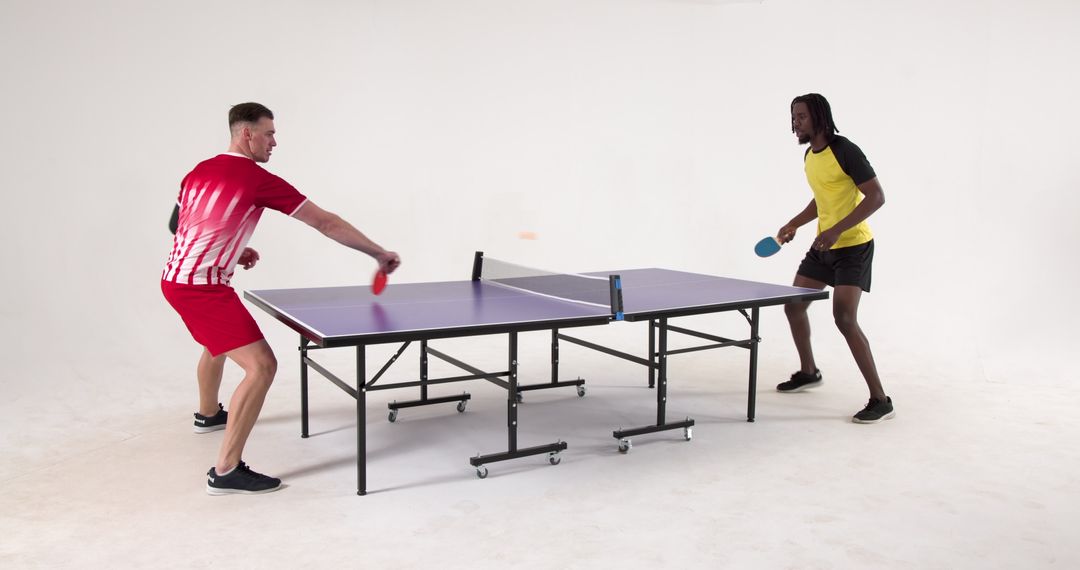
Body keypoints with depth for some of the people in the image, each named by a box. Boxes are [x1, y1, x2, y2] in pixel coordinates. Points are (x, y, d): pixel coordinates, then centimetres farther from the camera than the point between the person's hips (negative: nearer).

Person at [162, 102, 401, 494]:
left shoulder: (200, 171, 10)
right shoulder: (258, 180, -14)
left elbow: (177, 224, 20)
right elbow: (325, 223, -13)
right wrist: (380, 254, -7)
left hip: (176, 278, 10)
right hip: (203, 287, -10)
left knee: (218, 342, 35)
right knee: (261, 366, -14)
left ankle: (208, 414, 60)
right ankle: (226, 472, -13)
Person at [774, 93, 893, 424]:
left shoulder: (845, 151, -18)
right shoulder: (809, 156, 8)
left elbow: (877, 196, -23)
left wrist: (837, 230, -31)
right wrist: (794, 224, 12)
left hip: (853, 246, -9)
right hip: (824, 246, 9)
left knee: (844, 318, -20)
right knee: (793, 305, 13)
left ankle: (880, 400, -12)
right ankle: (808, 372, 35)